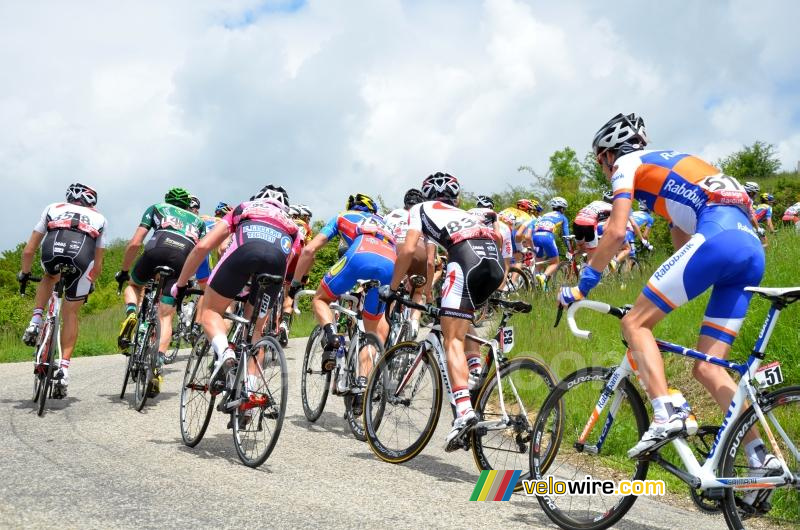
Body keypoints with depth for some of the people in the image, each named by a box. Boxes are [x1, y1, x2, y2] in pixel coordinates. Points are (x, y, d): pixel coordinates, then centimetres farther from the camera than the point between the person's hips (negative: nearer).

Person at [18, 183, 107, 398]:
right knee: (70, 314, 16)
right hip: (81, 257, 0)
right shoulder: (99, 218, 33)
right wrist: (89, 285, 48)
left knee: (49, 277, 37)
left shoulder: (53, 208, 33)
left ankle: (35, 322, 19)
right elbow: (98, 265, 32)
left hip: (52, 251, 0)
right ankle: (64, 368, 7)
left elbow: (28, 251, 30)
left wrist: (24, 274, 45)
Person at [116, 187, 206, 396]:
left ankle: (131, 314, -1)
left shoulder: (156, 208, 31)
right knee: (166, 317, 9)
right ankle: (157, 367, -7)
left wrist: (123, 271, 30)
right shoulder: (197, 221, 37)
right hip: (183, 259, 1)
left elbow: (135, 243, 21)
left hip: (158, 249, -1)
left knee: (133, 285, 30)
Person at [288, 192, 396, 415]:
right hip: (391, 265, 3)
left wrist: (295, 283, 34)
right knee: (372, 331, 17)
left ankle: (330, 335, -7)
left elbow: (309, 250, 26)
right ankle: (362, 385, 4)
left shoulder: (343, 217, 34)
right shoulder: (383, 223, 44)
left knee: (320, 299, 22)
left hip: (360, 256, -3)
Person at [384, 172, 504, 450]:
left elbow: (408, 250, 11)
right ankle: (475, 373, 20)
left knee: (453, 341, -8)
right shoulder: (464, 214, 40)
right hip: (495, 262, 5)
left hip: (466, 259, -5)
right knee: (462, 319, 33)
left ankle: (464, 409, -25)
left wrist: (392, 287, 21)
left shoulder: (421, 209, 25)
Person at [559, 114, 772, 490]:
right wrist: (662, 299, 39)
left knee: (635, 323, -1)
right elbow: (682, 242, 37)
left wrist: (582, 286, 8)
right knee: (707, 367, 6)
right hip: (752, 250, 8)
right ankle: (760, 459, -4)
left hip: (716, 237, -8)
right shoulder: (671, 165, 38)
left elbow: (616, 233, 0)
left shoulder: (627, 164, 13)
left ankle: (665, 416, -18)